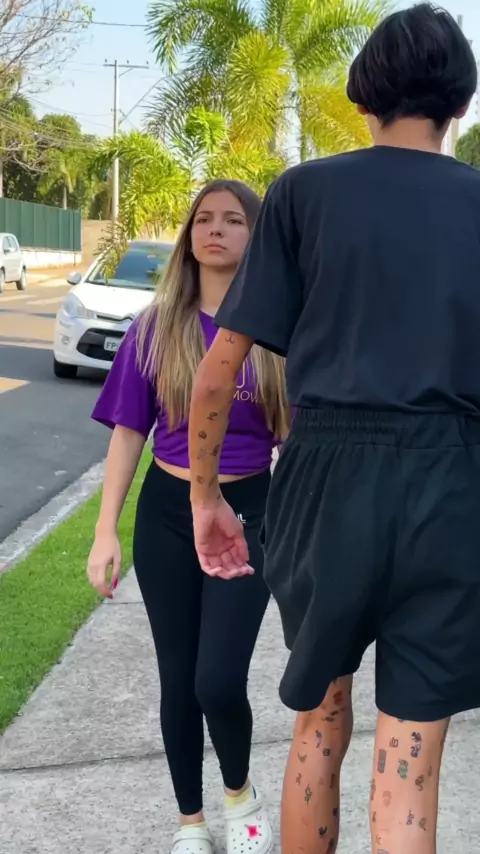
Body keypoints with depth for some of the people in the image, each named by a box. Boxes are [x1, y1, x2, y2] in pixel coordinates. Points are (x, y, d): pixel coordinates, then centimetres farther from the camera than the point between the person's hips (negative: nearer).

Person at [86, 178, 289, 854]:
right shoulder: (156, 327, 0)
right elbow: (129, 431, 2)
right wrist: (106, 530, -3)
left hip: (248, 514, -2)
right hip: (166, 515, 2)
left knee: (219, 682, -11)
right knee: (178, 680, 9)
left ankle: (241, 793, 22)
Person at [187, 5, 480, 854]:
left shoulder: (304, 191, 5)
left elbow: (219, 368, 1)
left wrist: (206, 495, 13)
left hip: (327, 479, 1)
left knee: (321, 722, 23)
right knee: (408, 774, 5)